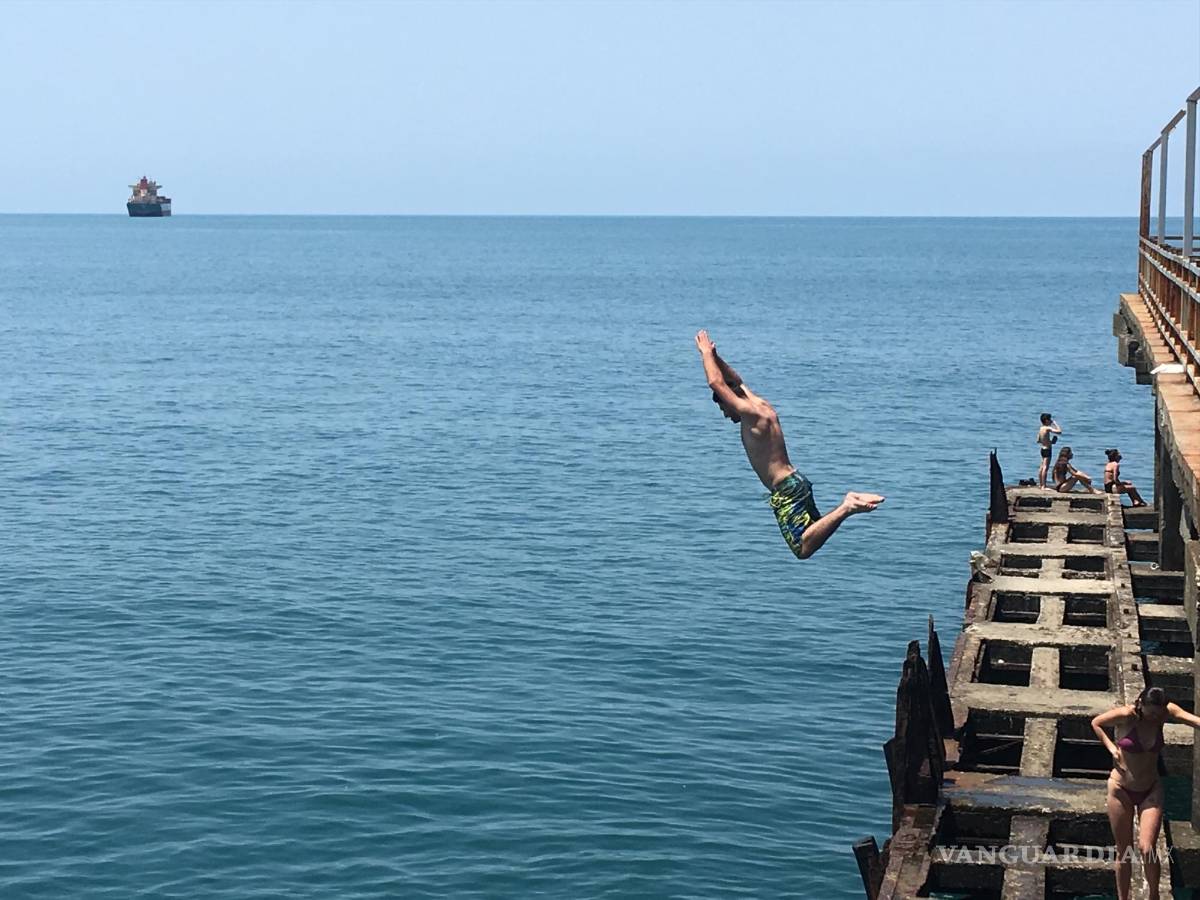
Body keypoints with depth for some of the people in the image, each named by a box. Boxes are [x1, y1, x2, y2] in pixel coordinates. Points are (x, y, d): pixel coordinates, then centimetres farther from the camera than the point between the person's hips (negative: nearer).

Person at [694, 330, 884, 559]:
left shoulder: (750, 414, -13)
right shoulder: (763, 407, 13)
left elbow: (716, 383, -13)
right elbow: (737, 382, 30)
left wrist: (706, 352, 0)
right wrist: (714, 356, 28)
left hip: (785, 490, -10)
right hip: (797, 482, 10)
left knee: (804, 549, -14)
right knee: (814, 535, 21)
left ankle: (845, 509, -22)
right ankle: (847, 504, 3)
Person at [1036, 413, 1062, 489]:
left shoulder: (1041, 429, 10)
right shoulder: (1048, 428, -16)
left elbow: (1038, 441, 17)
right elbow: (1059, 431, -22)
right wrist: (1055, 424, -9)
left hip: (1043, 449, 9)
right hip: (1047, 449, -9)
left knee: (1042, 467, 16)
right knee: (1046, 468, -10)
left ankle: (1040, 484, 24)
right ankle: (1043, 486, -13)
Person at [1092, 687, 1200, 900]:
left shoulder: (1166, 712, -11)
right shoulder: (1125, 716, -17)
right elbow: (1096, 723, -1)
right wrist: (1111, 747, -10)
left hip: (1151, 791, 1)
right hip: (1121, 790, -1)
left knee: (1147, 849, -13)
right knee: (1124, 852, 7)